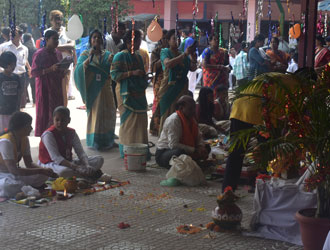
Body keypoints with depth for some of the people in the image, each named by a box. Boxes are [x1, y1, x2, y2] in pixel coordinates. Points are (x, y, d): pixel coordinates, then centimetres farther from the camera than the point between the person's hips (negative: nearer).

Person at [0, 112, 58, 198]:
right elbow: (13, 170, -30)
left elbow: (29, 163, 4)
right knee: (8, 186, -42)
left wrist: (44, 171, -17)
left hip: (15, 175, 8)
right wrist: (40, 170, -29)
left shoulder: (24, 139, 1)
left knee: (43, 175, -9)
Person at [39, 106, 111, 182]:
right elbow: (56, 158, -27)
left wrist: (87, 165, -27)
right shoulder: (48, 134, -17)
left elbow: (81, 152, -4)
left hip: (68, 162, 6)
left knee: (99, 159, -4)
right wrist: (76, 167, -37)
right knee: (64, 171, -44)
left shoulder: (71, 133, 2)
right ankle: (94, 174, -27)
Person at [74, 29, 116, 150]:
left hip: (106, 89, 3)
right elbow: (79, 69, -11)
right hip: (93, 89, -3)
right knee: (95, 114, -5)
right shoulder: (85, 54, 4)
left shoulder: (107, 54, 13)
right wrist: (89, 58, -20)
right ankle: (95, 142, 0)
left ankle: (107, 141, 13)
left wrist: (111, 62, -11)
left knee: (108, 114, 3)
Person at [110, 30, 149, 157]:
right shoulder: (121, 56, -7)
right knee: (129, 122, -7)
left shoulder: (138, 56, 17)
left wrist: (144, 82, 12)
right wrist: (132, 73, -21)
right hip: (127, 94, -8)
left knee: (141, 122, 6)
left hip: (139, 93, 8)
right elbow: (114, 75, -15)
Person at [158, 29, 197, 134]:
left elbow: (192, 68, 7)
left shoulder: (183, 54, 15)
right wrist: (184, 54, -24)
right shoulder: (165, 52, 0)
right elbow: (168, 64, -21)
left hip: (182, 89, 5)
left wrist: (193, 56, -9)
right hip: (169, 89, -5)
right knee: (167, 117, -4)